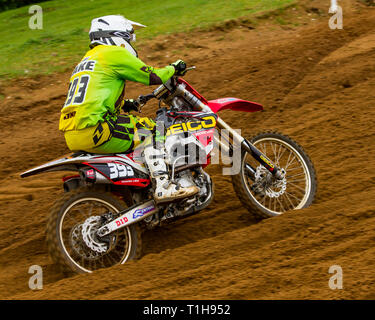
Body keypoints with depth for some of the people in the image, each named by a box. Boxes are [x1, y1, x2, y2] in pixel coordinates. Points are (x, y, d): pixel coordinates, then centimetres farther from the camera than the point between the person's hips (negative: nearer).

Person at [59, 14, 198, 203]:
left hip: (72, 136, 10)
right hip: (91, 129, -10)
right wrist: (174, 68, 19)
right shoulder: (114, 53, 0)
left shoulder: (86, 60, 29)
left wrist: (127, 104, 38)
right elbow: (153, 76, 1)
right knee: (150, 129, -1)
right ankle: (163, 187, -13)